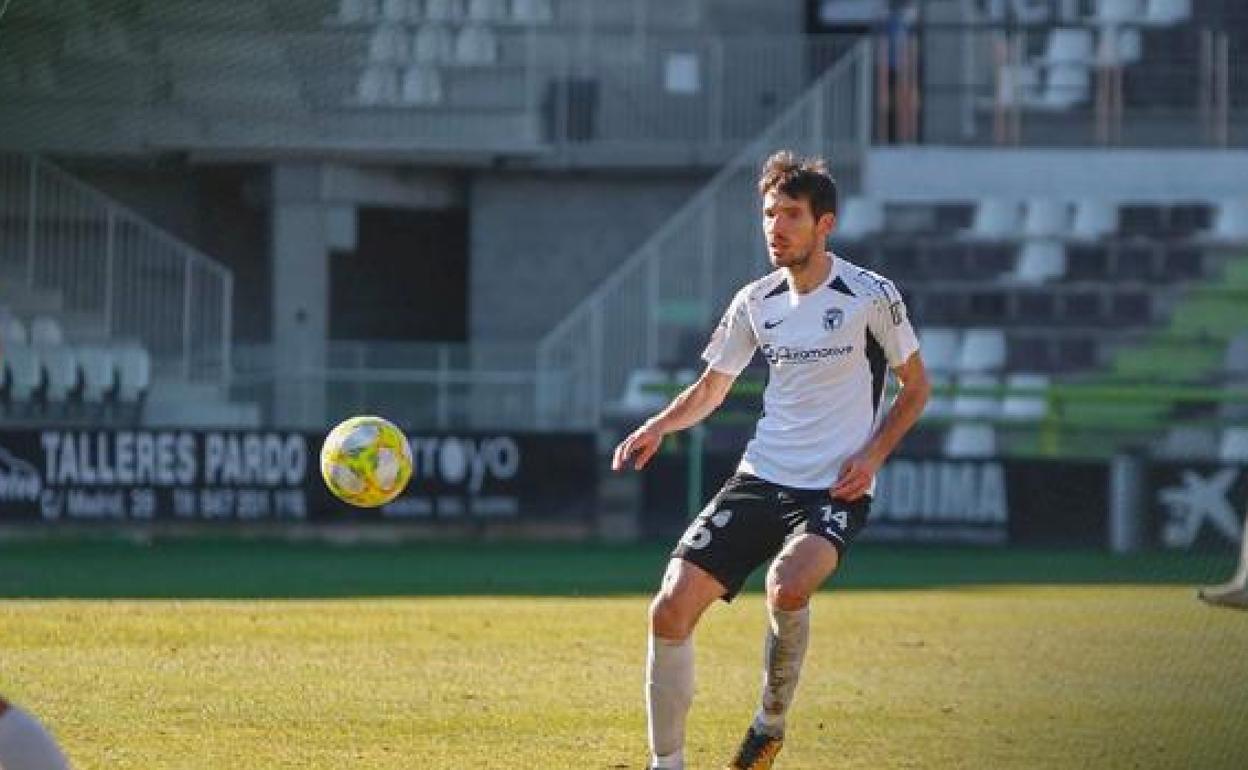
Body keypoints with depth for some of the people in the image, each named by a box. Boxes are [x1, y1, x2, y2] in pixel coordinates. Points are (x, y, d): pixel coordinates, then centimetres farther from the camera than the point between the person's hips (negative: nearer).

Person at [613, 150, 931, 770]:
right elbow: (710, 390, 19)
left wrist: (872, 455, -8)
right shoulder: (756, 301, 6)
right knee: (672, 607, -10)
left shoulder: (871, 296, -6)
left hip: (834, 492, -5)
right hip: (758, 481, 5)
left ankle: (772, 718, -9)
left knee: (788, 585, -35)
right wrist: (658, 427, -1)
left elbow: (916, 385, 6)